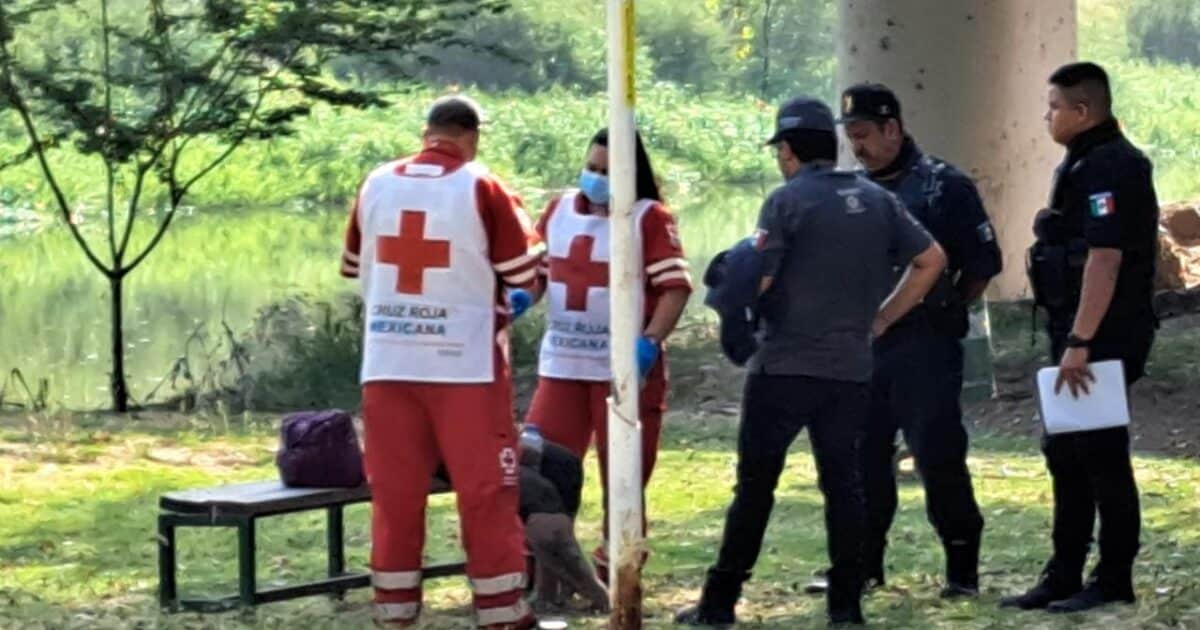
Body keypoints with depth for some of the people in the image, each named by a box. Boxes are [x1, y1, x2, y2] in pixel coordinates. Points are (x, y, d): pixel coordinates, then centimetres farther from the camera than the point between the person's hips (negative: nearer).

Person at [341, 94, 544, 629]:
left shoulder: (376, 185, 6)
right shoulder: (481, 188, -6)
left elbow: (353, 266, 18)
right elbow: (526, 273, -2)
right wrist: (519, 222, 17)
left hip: (387, 361, 4)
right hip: (465, 363, -3)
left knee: (395, 489, 9)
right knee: (485, 488, 3)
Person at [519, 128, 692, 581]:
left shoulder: (650, 218, -5)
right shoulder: (559, 210, 10)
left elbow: (675, 287, -10)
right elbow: (537, 270, 17)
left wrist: (650, 341, -22)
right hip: (561, 363, 4)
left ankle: (614, 568, 15)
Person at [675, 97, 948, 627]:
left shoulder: (788, 200, -8)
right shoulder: (877, 201, 9)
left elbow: (753, 281, -15)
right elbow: (930, 260, 10)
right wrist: (879, 319, 13)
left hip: (785, 366, -5)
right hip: (851, 367, 5)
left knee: (755, 484, 0)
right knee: (843, 482, 10)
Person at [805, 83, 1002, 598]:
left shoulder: (942, 186, -4)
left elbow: (983, 261, -1)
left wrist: (946, 311, 1)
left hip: (924, 347, -6)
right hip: (862, 345, 6)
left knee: (937, 454, -5)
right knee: (862, 457, 9)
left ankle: (962, 567, 4)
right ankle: (861, 564, 19)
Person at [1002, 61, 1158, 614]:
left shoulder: (1110, 168, -17)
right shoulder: (1086, 164, 16)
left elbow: (1105, 259, -25)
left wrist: (1079, 342, -27)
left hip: (1104, 339, -10)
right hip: (1081, 335, 10)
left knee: (1101, 454, -4)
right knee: (1066, 452, 13)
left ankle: (1114, 581, 4)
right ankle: (1064, 576, 20)